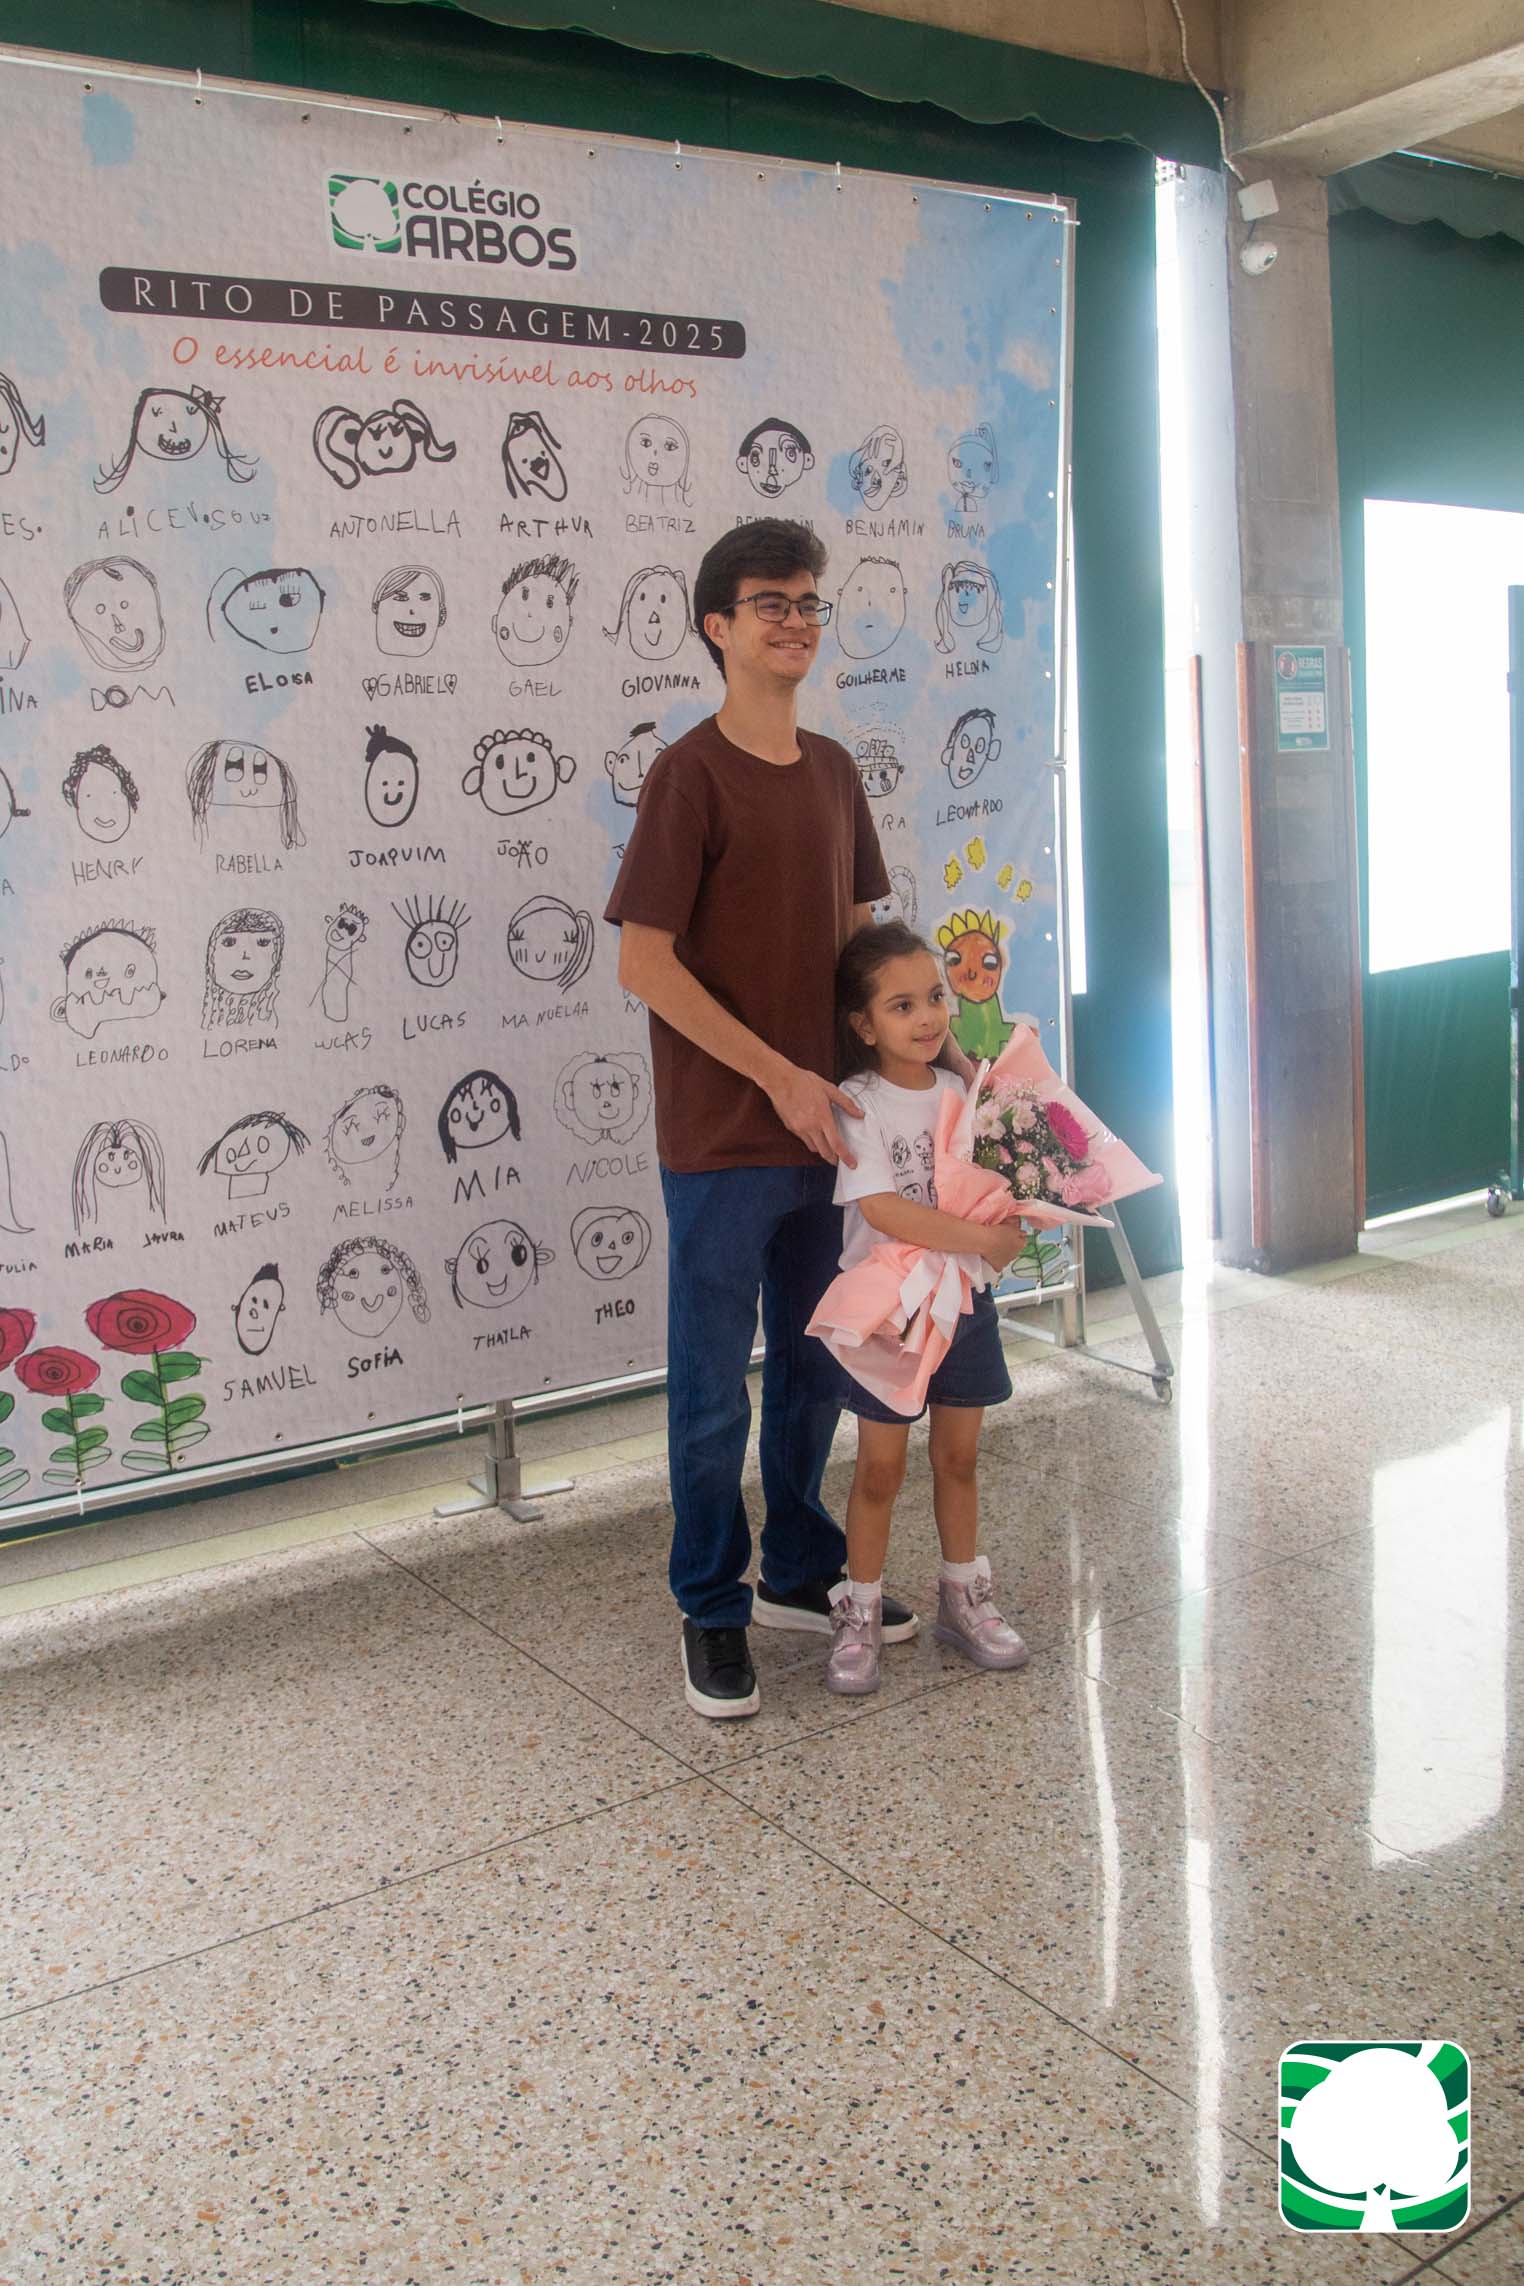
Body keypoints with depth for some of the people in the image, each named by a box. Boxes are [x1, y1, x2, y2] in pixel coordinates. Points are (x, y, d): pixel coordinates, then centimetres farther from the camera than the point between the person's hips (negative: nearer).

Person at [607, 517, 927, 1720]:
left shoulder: (833, 770, 9)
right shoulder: (690, 774, -12)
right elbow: (645, 962, -15)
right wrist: (778, 1075, -17)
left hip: (822, 1124, 7)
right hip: (722, 1137, -6)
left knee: (815, 1366, 18)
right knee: (715, 1389, 6)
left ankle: (801, 1571, 36)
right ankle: (713, 1609, 23)